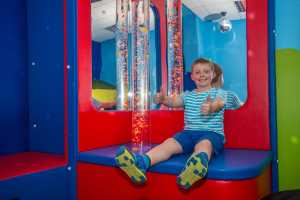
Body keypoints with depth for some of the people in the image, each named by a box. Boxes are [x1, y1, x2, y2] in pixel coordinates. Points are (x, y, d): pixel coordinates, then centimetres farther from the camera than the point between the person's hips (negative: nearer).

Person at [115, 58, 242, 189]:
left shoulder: (219, 92, 12)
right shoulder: (188, 95, 23)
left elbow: (219, 103, -12)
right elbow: (175, 101, 4)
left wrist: (212, 107, -38)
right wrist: (164, 99, -21)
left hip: (212, 133, -3)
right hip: (189, 132, 4)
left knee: (203, 144, -38)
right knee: (169, 143, -25)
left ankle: (199, 164, -74)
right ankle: (141, 162, -50)